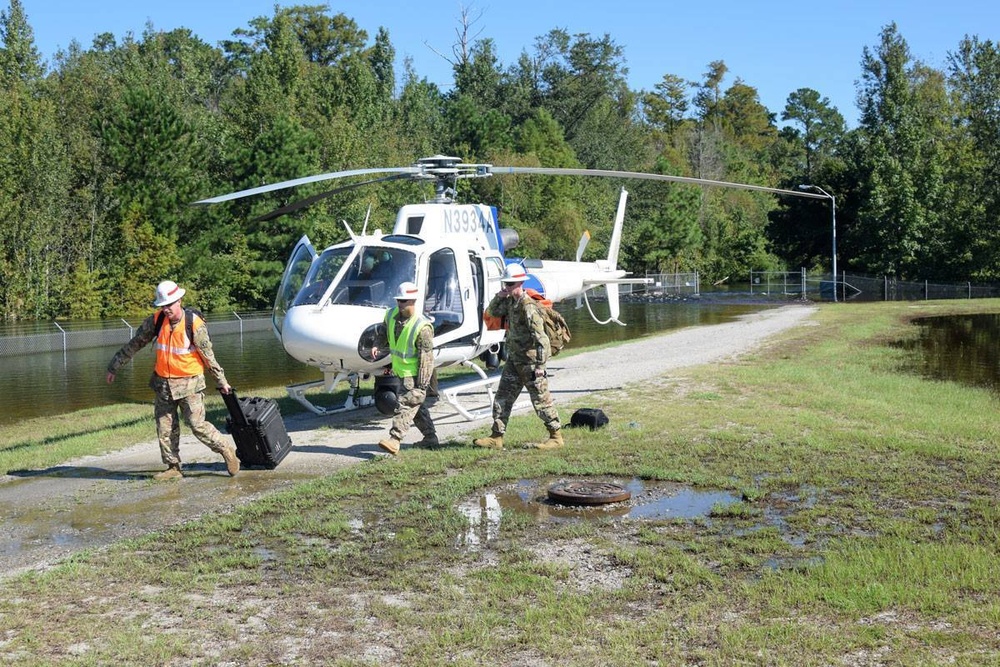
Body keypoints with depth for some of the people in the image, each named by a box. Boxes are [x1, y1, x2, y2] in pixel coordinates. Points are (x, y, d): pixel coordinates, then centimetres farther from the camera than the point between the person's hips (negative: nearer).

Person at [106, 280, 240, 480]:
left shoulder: (194, 323, -16)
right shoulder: (155, 321, -3)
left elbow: (208, 356, -9)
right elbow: (134, 344, 7)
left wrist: (221, 382, -3)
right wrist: (114, 367, 11)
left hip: (189, 383, -5)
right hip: (163, 384, 5)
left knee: (198, 425, -8)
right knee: (165, 428, 8)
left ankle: (226, 450, 11)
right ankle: (173, 468, 18)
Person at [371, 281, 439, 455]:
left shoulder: (422, 327, -22)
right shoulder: (391, 316, 0)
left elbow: (426, 357, -21)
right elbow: (384, 332, 20)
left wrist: (422, 384, -22)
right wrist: (377, 345, -4)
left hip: (415, 374, -9)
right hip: (401, 371, 9)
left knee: (405, 404, -15)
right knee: (416, 405, 17)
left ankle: (394, 439, -21)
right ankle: (430, 437, 28)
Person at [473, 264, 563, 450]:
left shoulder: (528, 306, -20)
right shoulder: (510, 302, 7)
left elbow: (541, 337, -23)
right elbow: (491, 313, 22)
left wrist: (540, 364, -23)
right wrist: (498, 298, 2)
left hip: (530, 361, -9)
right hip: (514, 359, 9)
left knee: (541, 400, -1)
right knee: (502, 398, 9)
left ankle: (556, 437, 10)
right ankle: (496, 438, 14)